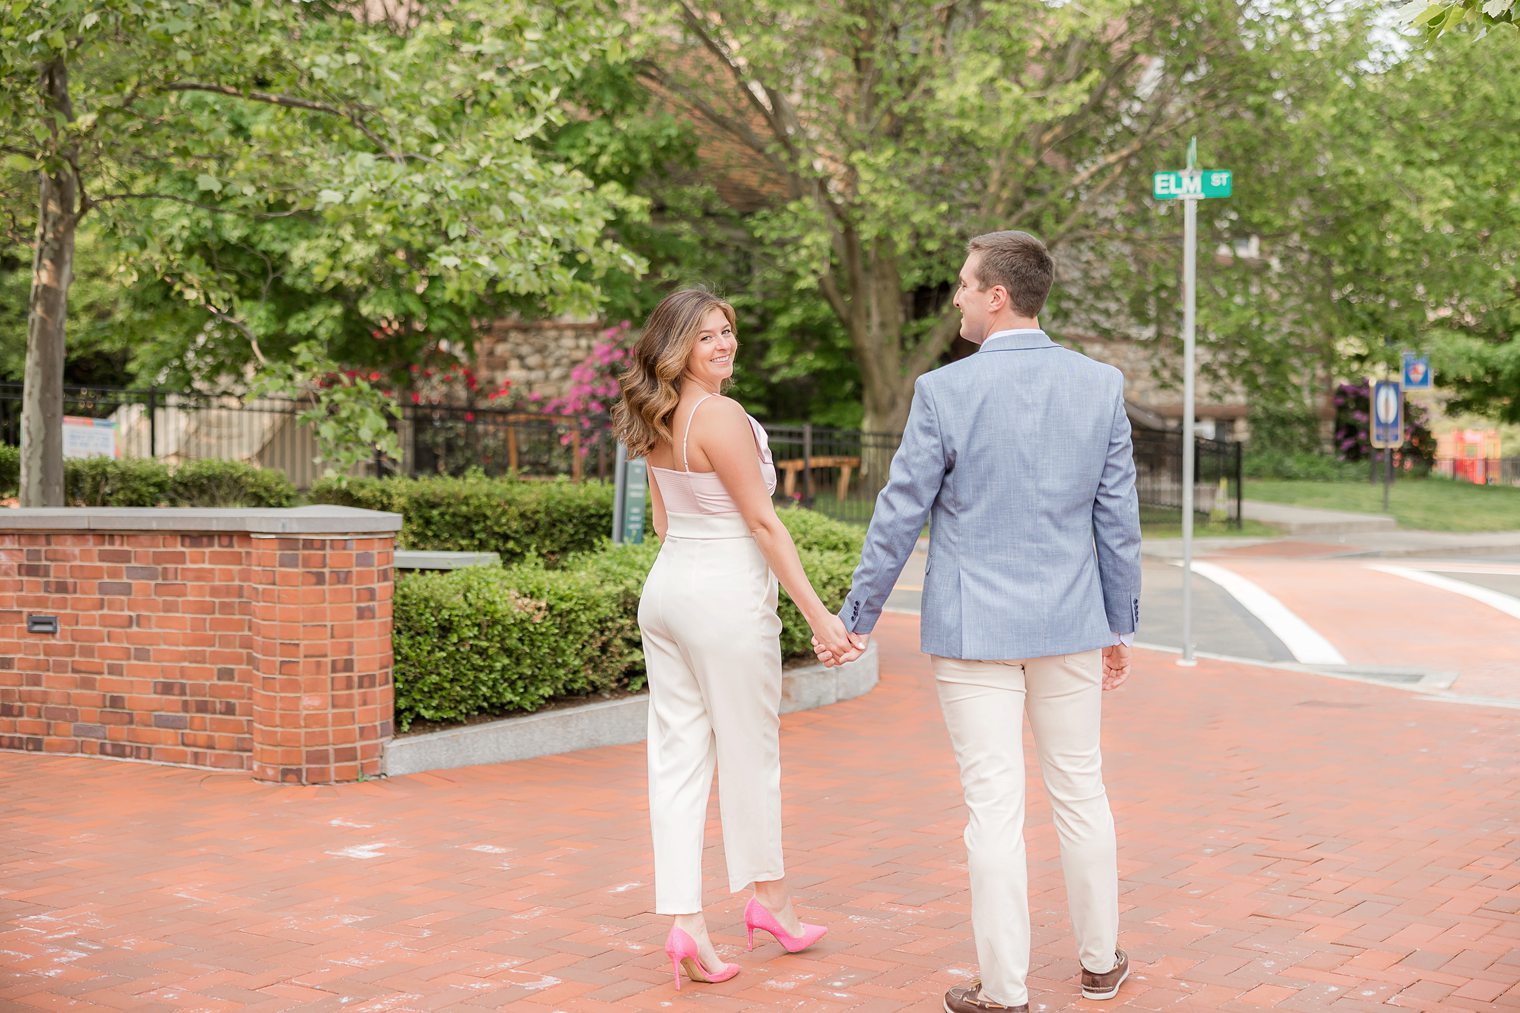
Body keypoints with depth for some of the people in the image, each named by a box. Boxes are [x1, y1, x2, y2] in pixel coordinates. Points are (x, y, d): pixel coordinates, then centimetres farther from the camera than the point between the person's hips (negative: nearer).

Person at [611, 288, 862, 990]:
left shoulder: (657, 422, 9)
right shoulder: (720, 415, -16)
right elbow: (763, 523, -16)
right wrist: (817, 613, -14)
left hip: (666, 589, 8)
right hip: (727, 596, -8)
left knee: (677, 755, 6)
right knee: (749, 751, 9)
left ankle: (684, 922, 6)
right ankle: (769, 898, 27)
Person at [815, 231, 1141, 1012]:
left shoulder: (945, 391, -11)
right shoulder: (1100, 385, -1)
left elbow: (899, 516, -7)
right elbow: (1118, 519, 3)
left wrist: (856, 617, 4)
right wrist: (1120, 625, 13)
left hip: (973, 626, -3)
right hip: (1069, 622, 4)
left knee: (993, 806, 2)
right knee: (1079, 789, 16)